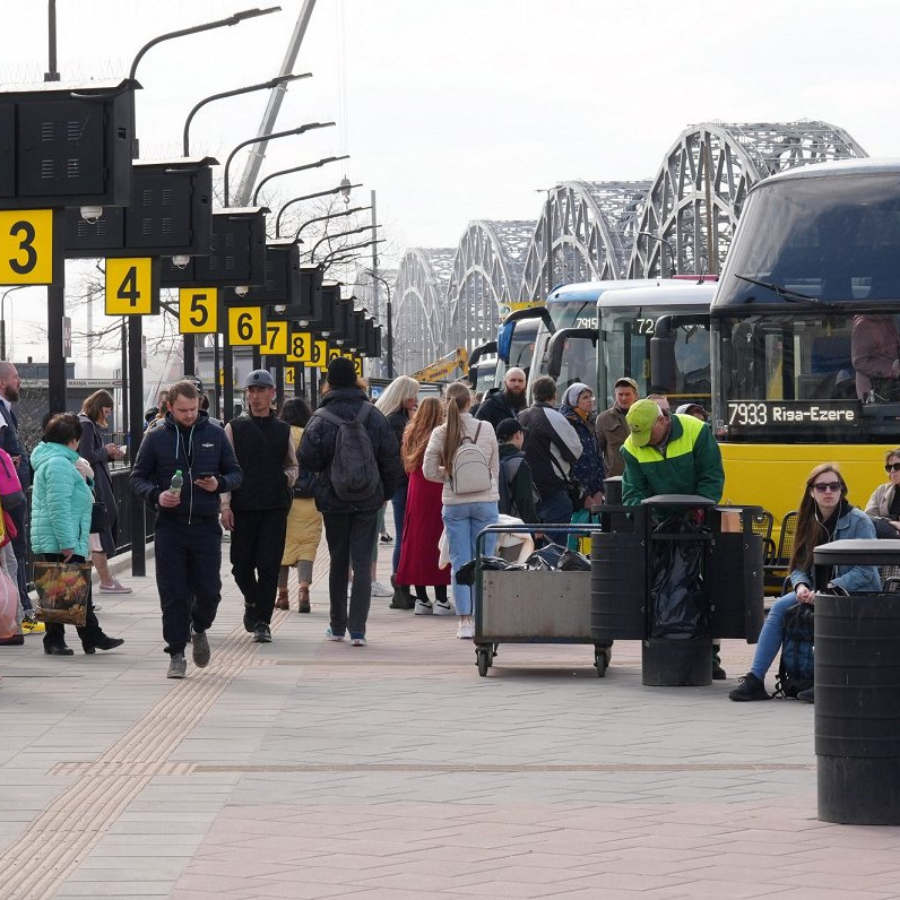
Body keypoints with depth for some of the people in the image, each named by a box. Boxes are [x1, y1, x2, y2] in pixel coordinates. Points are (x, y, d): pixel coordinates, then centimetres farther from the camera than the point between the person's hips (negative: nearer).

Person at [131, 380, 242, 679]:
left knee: (209, 591, 1)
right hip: (169, 527, -1)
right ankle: (176, 654, 8)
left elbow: (235, 473, 11)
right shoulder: (156, 437, 2)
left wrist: (219, 484, -11)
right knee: (173, 594, -2)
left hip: (206, 527, 1)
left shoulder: (215, 433, 5)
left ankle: (199, 629, 32)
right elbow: (137, 477, 6)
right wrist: (156, 495, -13)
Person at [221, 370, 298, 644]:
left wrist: (288, 478, -1)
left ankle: (262, 622, 2)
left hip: (275, 508, 1)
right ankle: (252, 602, 34)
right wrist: (225, 505, -7)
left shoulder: (283, 430, 10)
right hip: (242, 508, -1)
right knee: (241, 565, 4)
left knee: (269, 566, -4)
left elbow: (292, 465, 21)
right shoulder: (234, 428, 4)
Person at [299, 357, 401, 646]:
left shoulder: (321, 418, -8)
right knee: (362, 563, 0)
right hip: (367, 501, 0)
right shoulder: (374, 416, -3)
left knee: (338, 562, 13)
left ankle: (338, 626, 19)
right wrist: (387, 492, 10)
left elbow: (308, 459, -14)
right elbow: (391, 459, -1)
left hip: (333, 500, 0)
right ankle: (357, 629, -8)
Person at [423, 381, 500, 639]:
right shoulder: (486, 429, -4)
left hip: (454, 502, 0)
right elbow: (495, 468, 4)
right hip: (485, 501, 0)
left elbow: (429, 471, -1)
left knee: (460, 562, 5)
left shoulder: (440, 433, -5)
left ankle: (465, 620, 2)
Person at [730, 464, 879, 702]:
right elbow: (799, 566, 9)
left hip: (859, 594, -6)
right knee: (780, 607, -15)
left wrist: (829, 589, -24)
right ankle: (755, 680, -15)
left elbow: (865, 572, -16)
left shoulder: (859, 522, -11)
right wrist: (801, 586, -14)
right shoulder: (810, 522, 7)